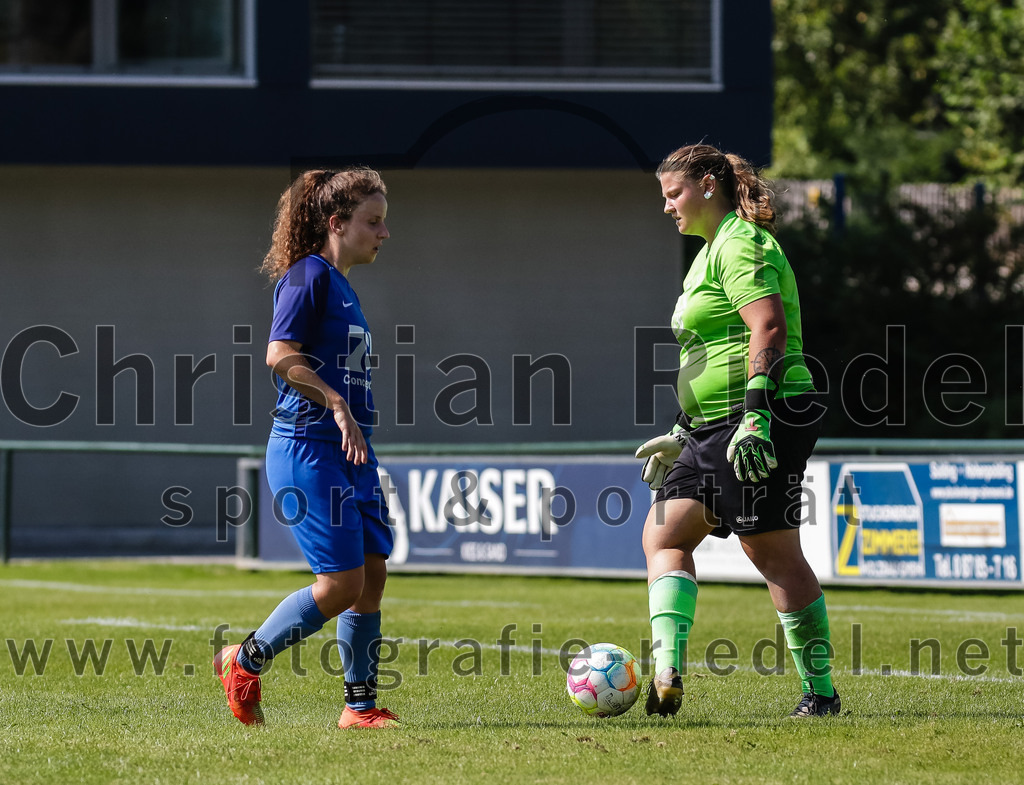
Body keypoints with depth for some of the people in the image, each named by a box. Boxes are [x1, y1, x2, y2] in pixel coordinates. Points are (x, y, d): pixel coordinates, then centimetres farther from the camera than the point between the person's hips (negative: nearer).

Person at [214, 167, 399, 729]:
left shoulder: (342, 286, 19)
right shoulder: (308, 275, -9)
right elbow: (280, 354, -20)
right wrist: (336, 403, -24)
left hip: (351, 451, 9)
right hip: (308, 449, -9)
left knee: (372, 575, 4)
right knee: (341, 583, -11)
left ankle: (361, 706, 9)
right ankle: (246, 661, 6)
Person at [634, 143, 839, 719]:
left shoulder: (739, 245, -9)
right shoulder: (714, 250, 22)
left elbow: (769, 329, -22)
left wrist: (754, 417, -29)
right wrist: (683, 436, 28)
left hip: (765, 426, -11)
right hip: (715, 431, 11)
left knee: (773, 553, -7)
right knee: (664, 536, 2)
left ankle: (821, 691, 0)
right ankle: (667, 675, -10)